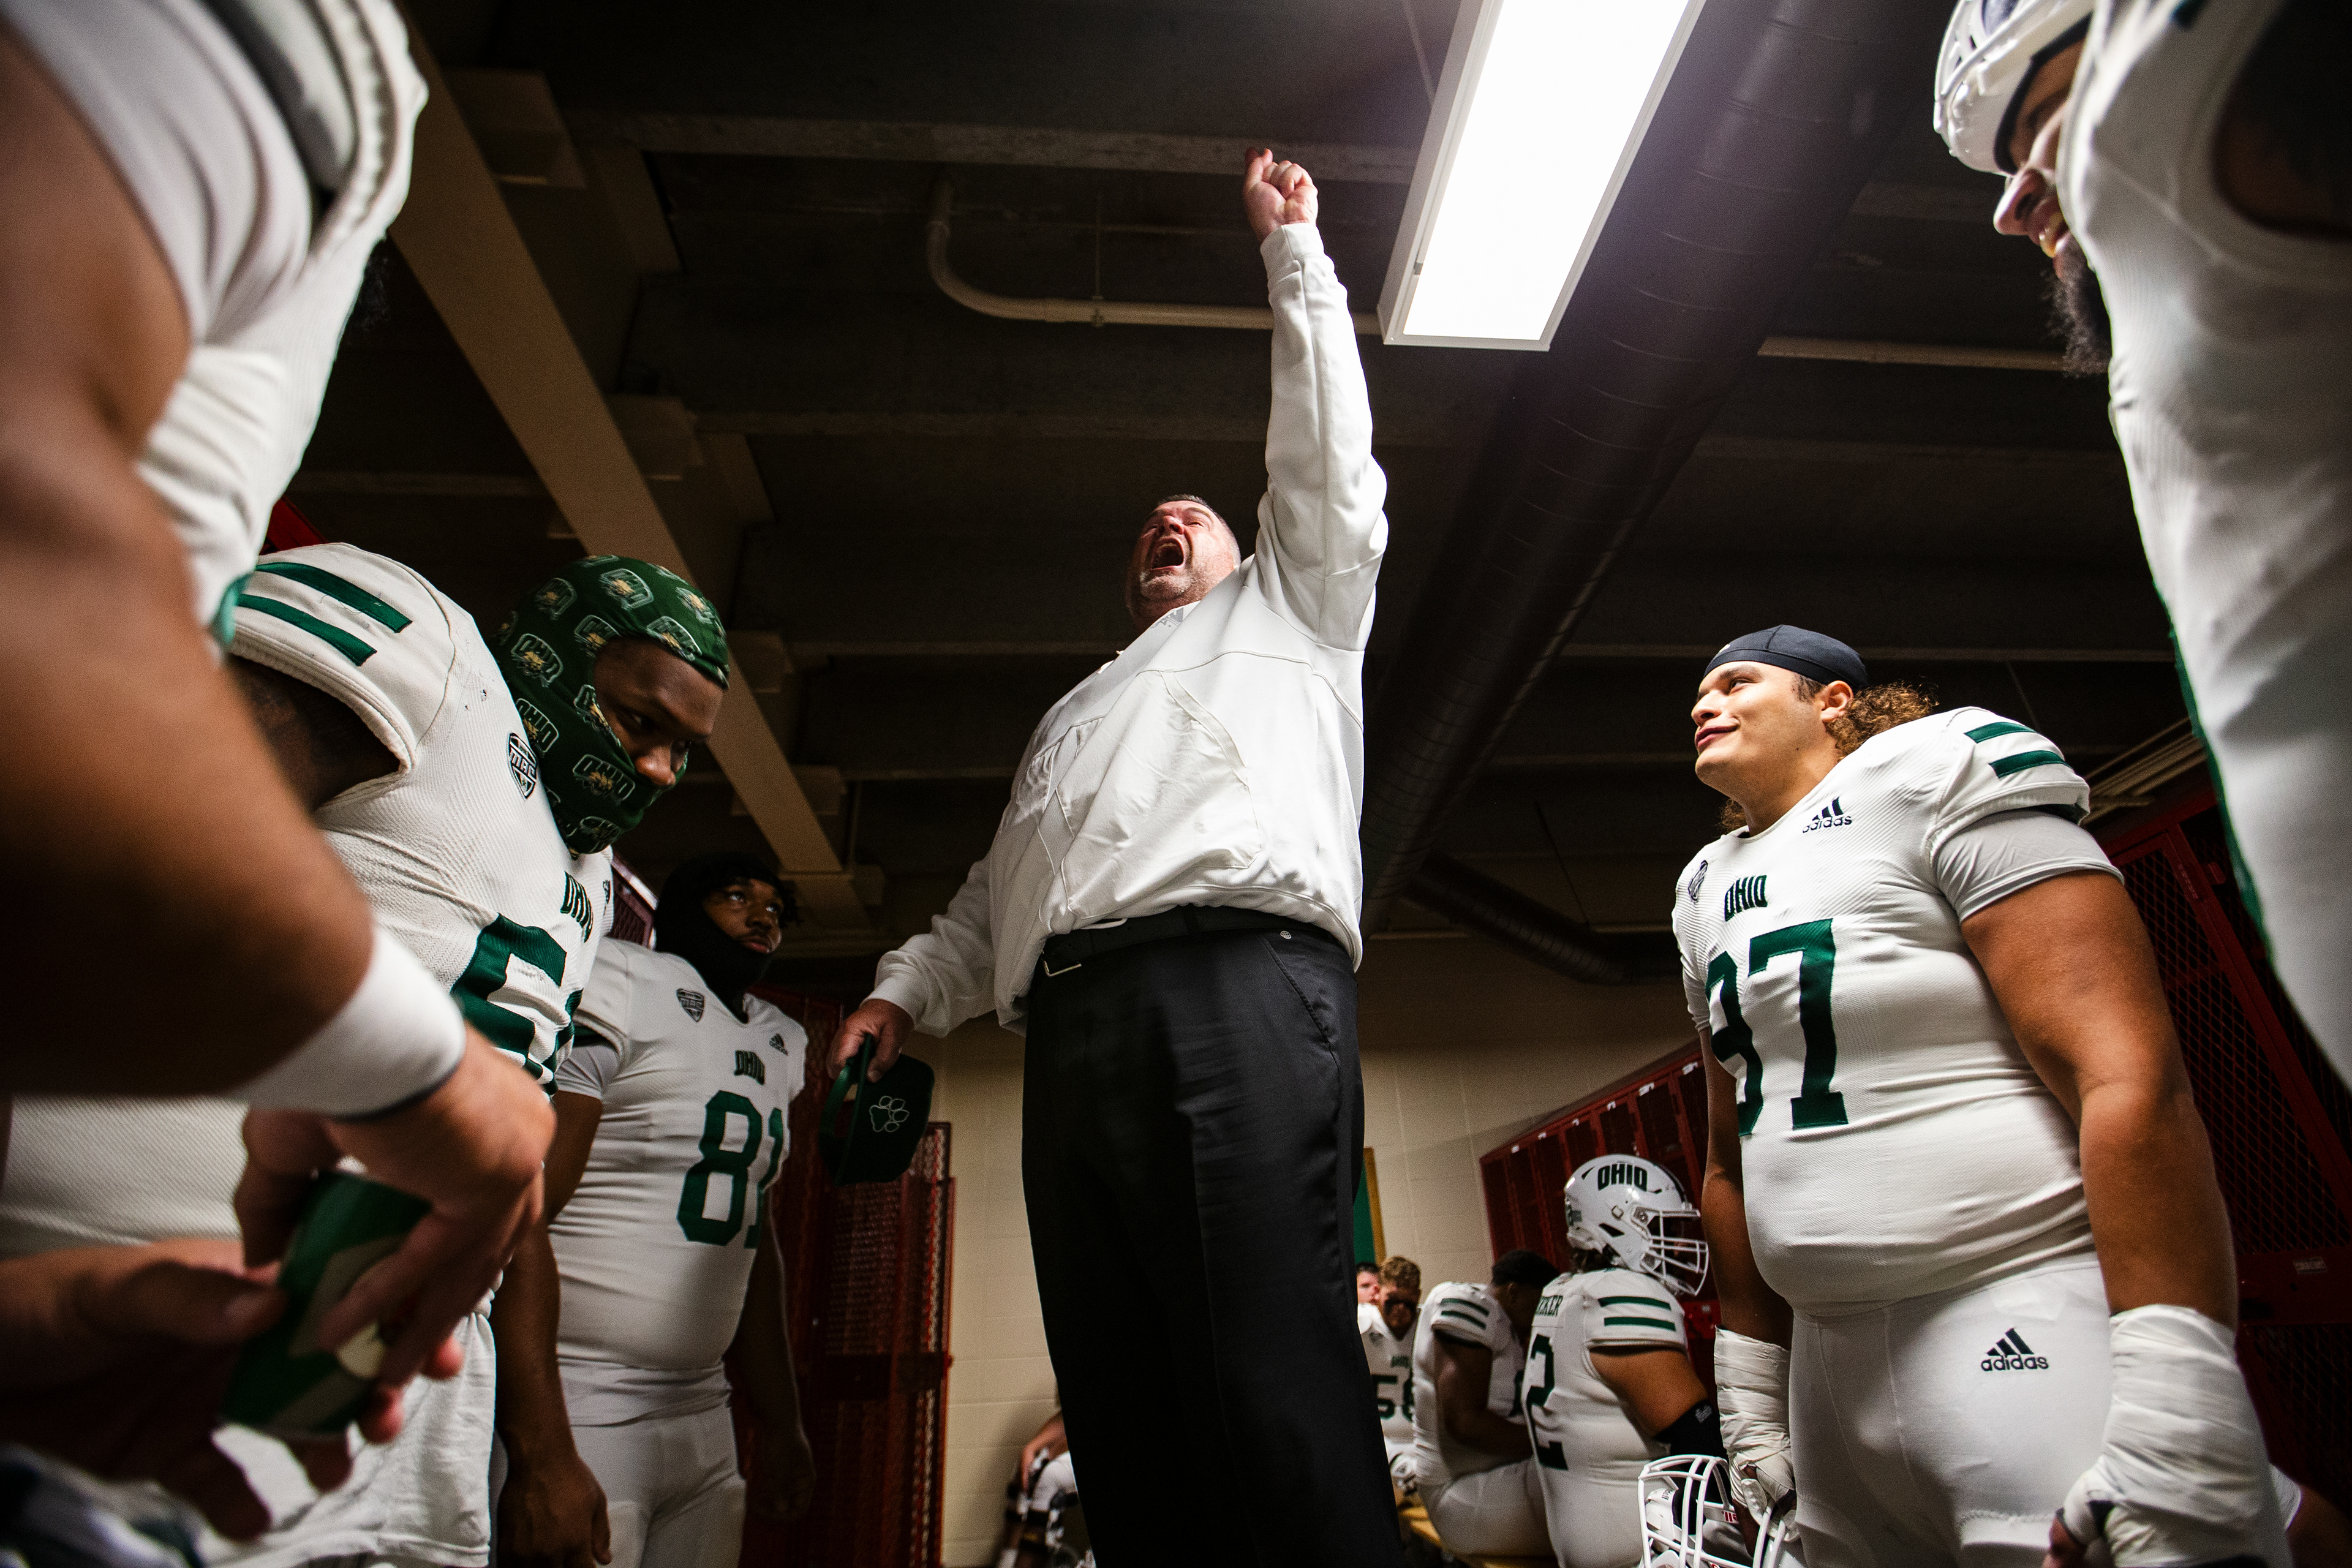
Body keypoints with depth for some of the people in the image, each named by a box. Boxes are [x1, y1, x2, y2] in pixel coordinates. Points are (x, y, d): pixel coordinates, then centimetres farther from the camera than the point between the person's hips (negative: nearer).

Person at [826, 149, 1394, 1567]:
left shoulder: (1287, 615, 30)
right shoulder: (1073, 718, 38)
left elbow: (1325, 458, 23)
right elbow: (995, 895, 30)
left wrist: (1292, 250, 29)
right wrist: (903, 988, 12)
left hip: (1243, 984, -4)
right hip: (1070, 1025, 5)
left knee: (1285, 1379, -16)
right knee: (1116, 1407, -1)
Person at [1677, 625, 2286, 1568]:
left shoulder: (1939, 772, -6)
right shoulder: (1707, 893, 14)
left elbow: (2133, 1080, -17)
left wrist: (2175, 1446, -23)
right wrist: (1750, 1405, 19)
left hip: (2032, 1334, -7)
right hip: (1833, 1365, 7)